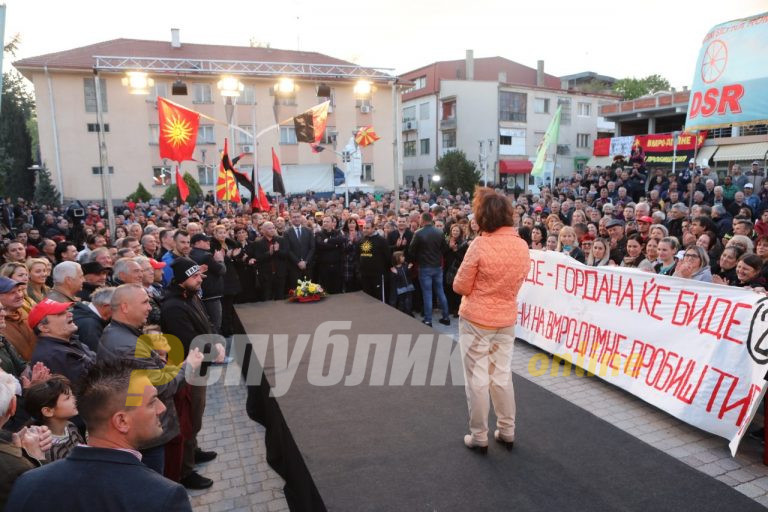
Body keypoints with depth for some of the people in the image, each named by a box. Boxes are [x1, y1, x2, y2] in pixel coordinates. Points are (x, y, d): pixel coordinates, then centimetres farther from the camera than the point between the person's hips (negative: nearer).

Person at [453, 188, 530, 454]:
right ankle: (507, 431, 28)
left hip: (476, 320, -5)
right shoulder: (522, 247, -3)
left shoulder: (480, 245, -20)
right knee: (502, 376, 17)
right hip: (506, 320, 5)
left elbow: (460, 287, -13)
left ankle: (479, 437, 17)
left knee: (477, 379, 6)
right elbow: (515, 283, 10)